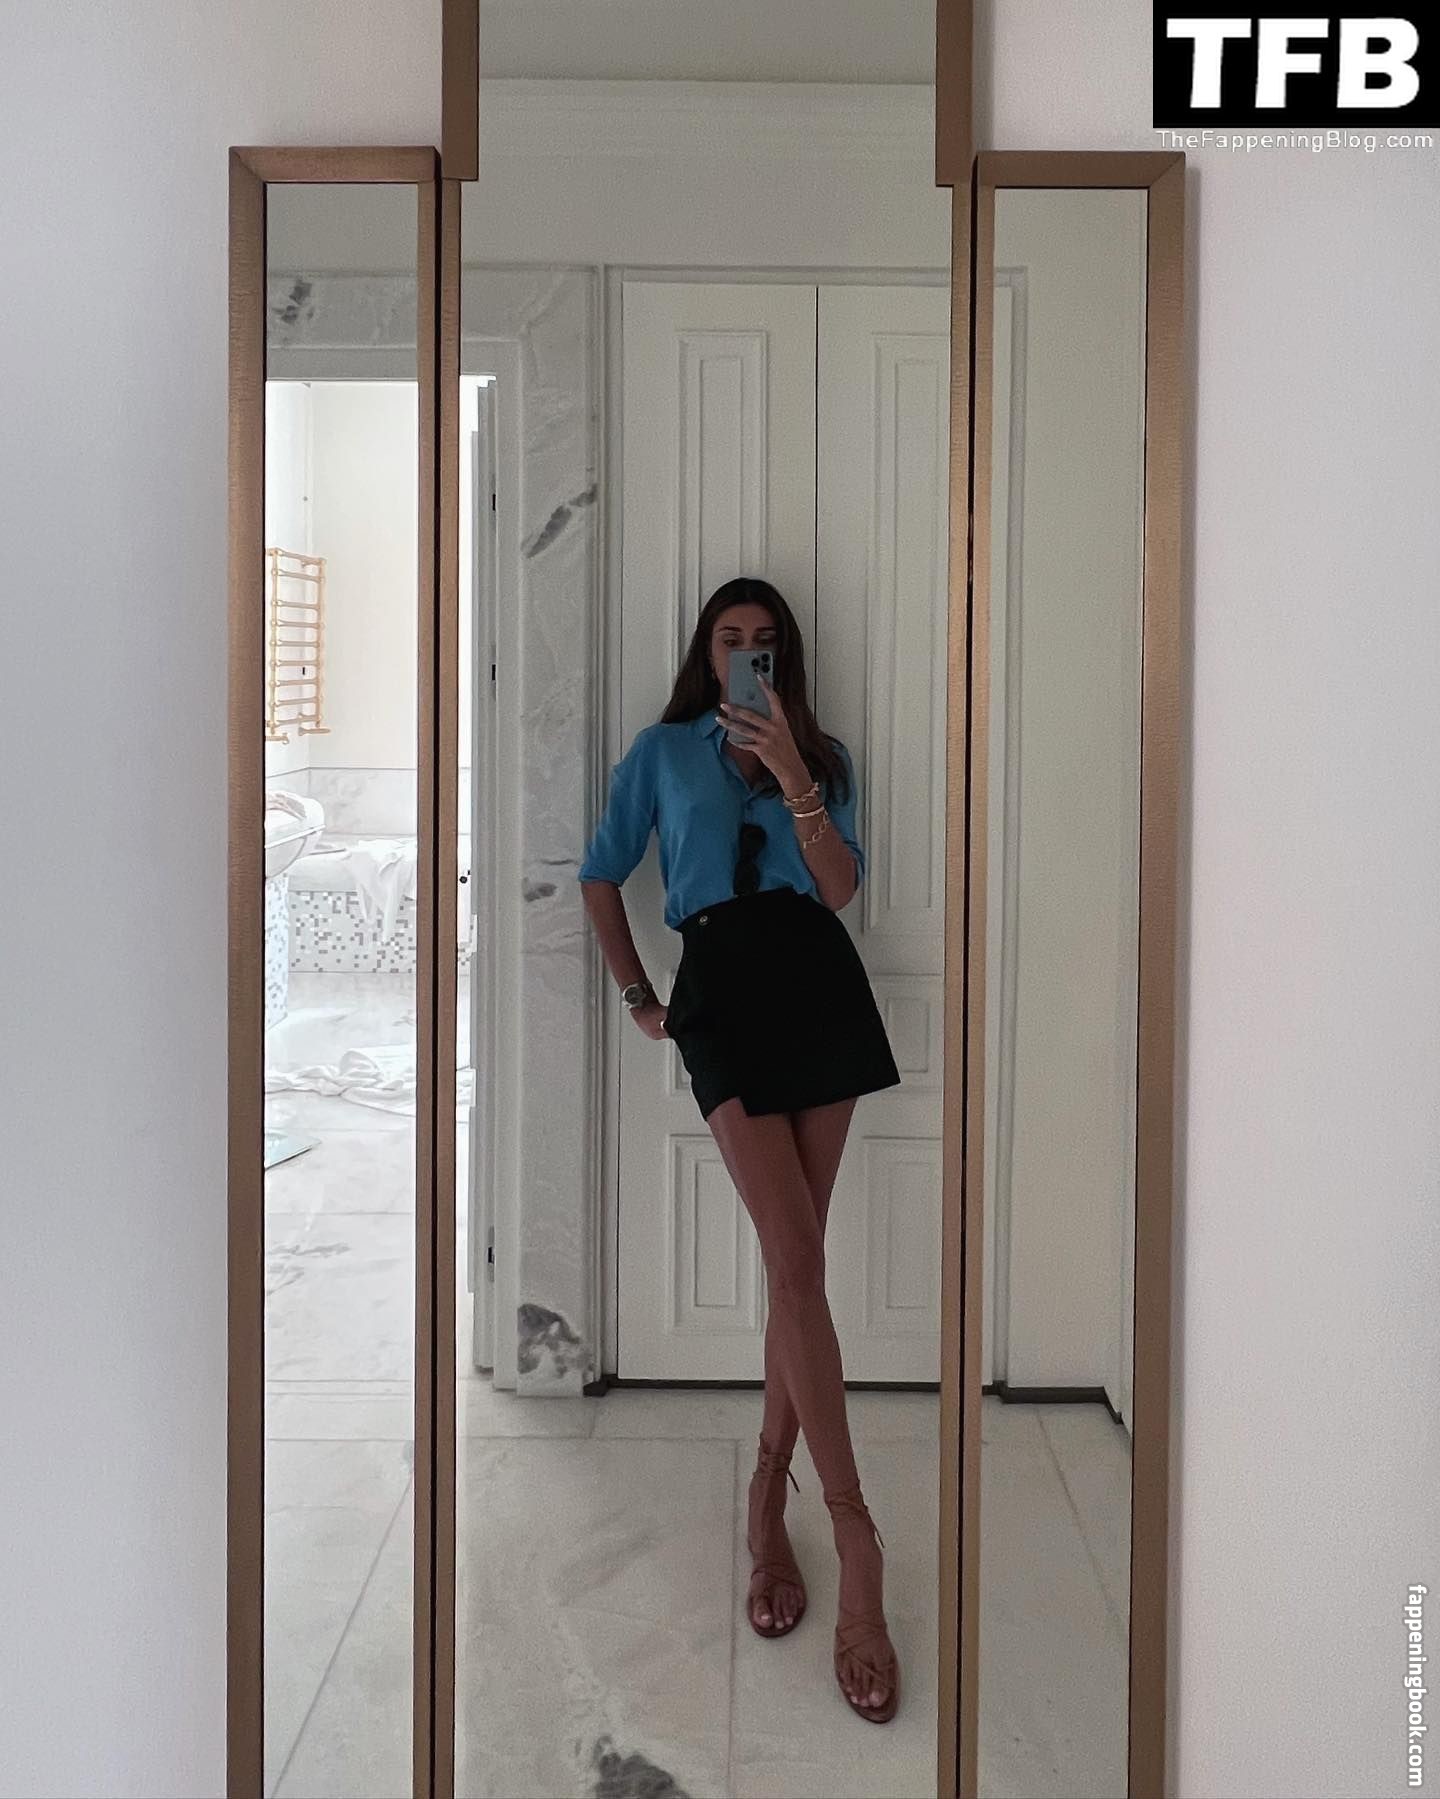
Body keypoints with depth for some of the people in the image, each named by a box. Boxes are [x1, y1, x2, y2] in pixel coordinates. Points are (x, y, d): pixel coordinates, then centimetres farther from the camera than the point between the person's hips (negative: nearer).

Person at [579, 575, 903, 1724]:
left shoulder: (823, 756, 16)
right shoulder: (663, 752, 15)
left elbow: (841, 888, 1)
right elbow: (602, 878, 18)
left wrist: (793, 779, -11)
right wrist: (638, 998, 13)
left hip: (818, 979, 2)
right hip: (720, 983, -2)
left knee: (796, 1254, 1)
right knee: (797, 1255, -14)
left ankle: (770, 1493, 14)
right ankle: (855, 1535, -13)